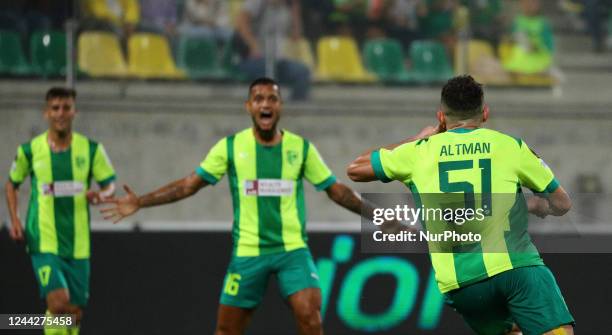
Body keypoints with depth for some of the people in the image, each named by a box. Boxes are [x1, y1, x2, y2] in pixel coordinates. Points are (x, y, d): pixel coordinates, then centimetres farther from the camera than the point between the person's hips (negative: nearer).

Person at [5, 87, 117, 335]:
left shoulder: (91, 149, 2)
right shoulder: (30, 150, 0)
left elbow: (110, 184, 7)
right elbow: (12, 184, 15)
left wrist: (101, 195, -17)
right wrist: (14, 219, 1)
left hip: (78, 244, 2)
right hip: (44, 242, -2)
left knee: (75, 312, 7)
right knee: (59, 302, -20)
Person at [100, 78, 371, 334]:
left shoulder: (301, 147, 1)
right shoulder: (230, 146, -1)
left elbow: (336, 190, 8)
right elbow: (189, 184, 2)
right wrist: (140, 202, -4)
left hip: (292, 250, 0)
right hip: (248, 252, 0)